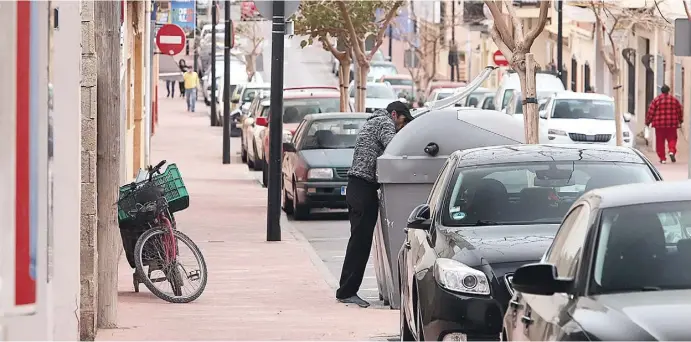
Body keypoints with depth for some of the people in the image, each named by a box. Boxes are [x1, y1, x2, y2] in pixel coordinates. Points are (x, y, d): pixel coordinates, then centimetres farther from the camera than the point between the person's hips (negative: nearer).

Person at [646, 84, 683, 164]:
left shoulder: (656, 100, 0)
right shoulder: (674, 100, 6)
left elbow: (650, 112, 0)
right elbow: (680, 111, 13)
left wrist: (648, 121, 12)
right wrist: (680, 120, 30)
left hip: (659, 124, -1)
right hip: (672, 124, 1)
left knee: (660, 141, 5)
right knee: (672, 139, 9)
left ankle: (662, 158, 3)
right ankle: (672, 151, -17)